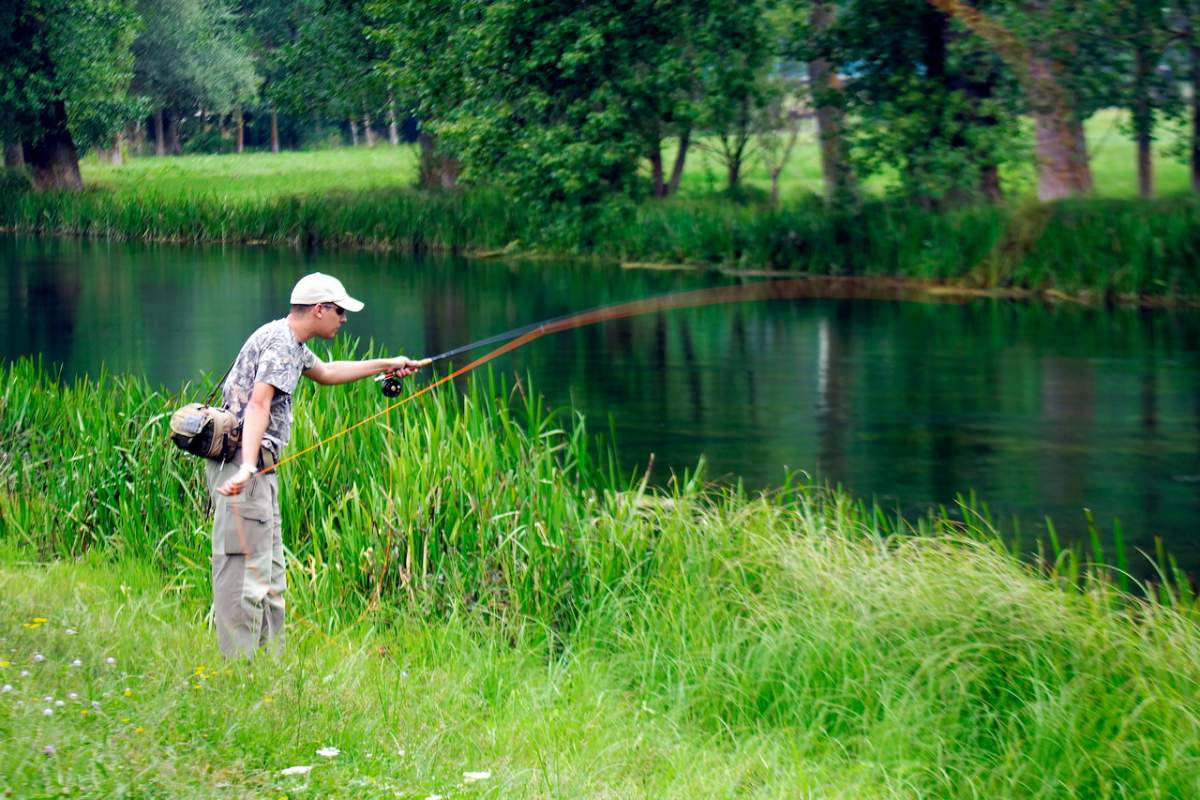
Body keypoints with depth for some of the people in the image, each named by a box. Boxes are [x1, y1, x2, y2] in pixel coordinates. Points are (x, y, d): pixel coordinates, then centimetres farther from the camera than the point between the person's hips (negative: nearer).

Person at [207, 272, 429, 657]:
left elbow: (325, 372, 39)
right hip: (242, 462, -11)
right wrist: (246, 468, -39)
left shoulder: (292, 344, 18)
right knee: (245, 568, -12)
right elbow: (258, 404, -28)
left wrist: (385, 365, 44)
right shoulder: (279, 343, -14)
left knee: (270, 572, 14)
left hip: (258, 467, 11)